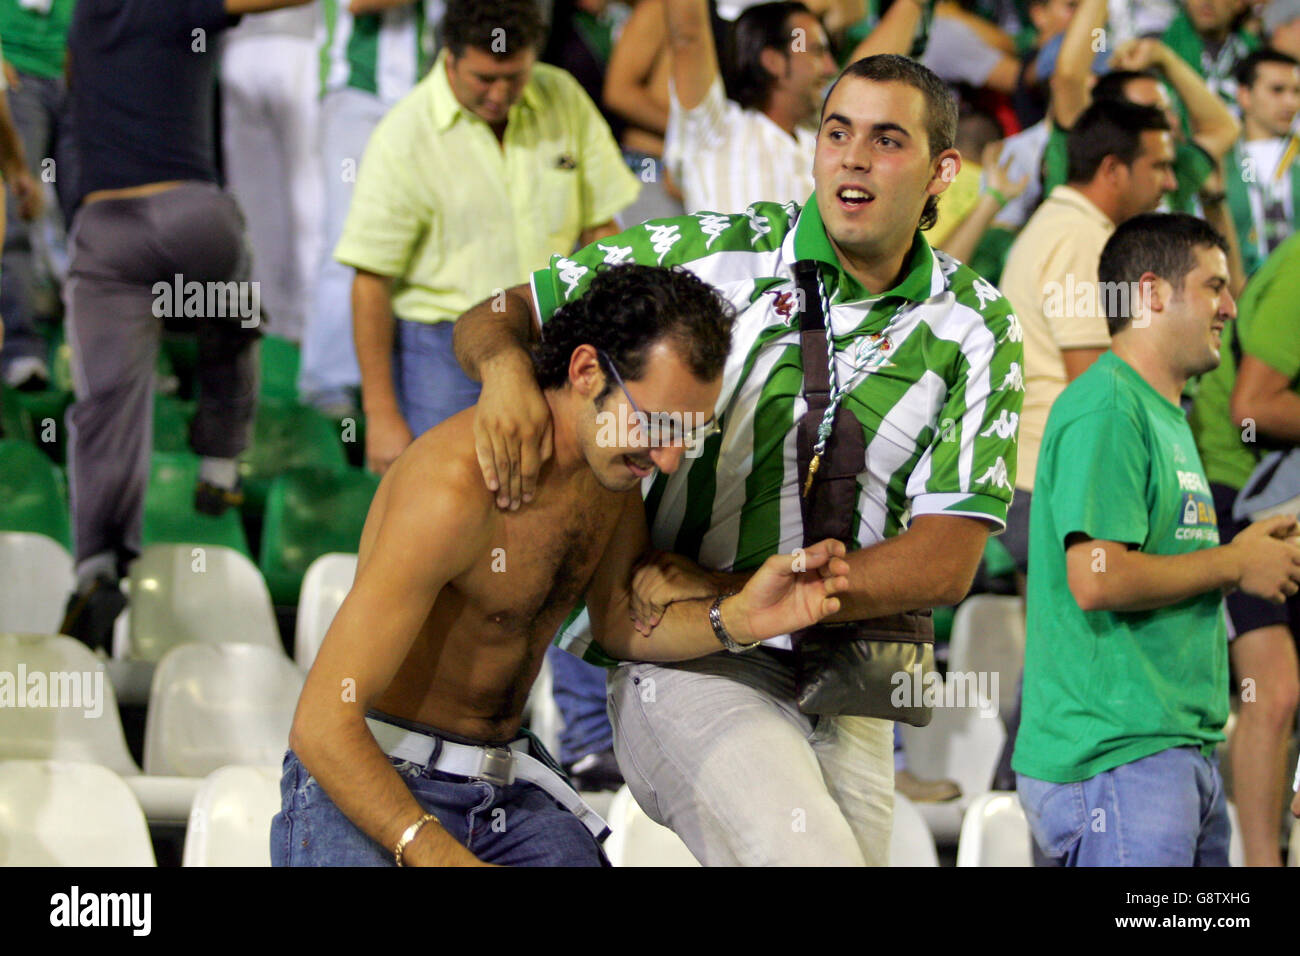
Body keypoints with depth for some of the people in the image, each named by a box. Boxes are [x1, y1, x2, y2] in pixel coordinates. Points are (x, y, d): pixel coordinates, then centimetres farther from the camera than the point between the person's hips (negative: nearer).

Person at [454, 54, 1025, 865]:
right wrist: (505, 366, -21)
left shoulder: (977, 331, 0)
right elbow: (494, 313, 5)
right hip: (687, 666, -4)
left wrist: (728, 591, -14)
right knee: (809, 856, -27)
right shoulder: (714, 254, -2)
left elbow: (942, 564, -7)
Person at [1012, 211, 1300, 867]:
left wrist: (1241, 551, 12)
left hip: (1184, 754, 10)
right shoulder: (1106, 409, -12)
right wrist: (1233, 565, -11)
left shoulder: (1164, 415, 21)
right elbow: (1098, 579, -23)